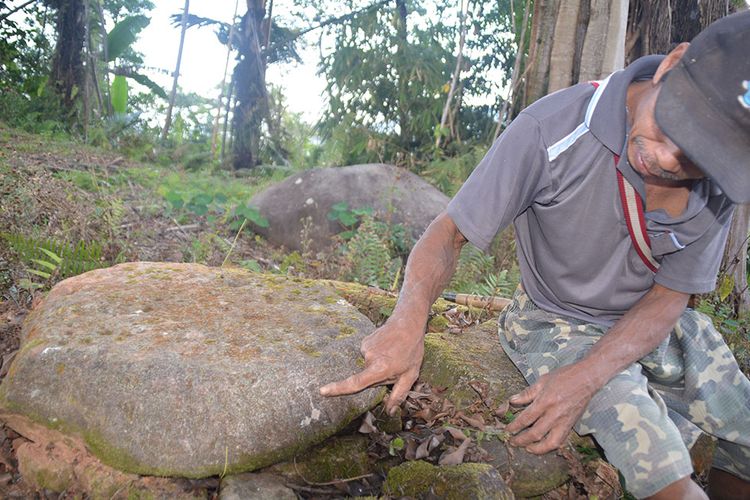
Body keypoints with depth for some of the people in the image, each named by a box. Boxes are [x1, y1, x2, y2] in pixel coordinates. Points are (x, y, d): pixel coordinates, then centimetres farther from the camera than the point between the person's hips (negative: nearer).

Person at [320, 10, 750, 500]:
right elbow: (450, 233, -23)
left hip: (656, 325, 5)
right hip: (561, 326, -4)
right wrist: (409, 319, -42)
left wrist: (585, 378, -25)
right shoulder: (552, 130, -30)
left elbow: (669, 296, -11)